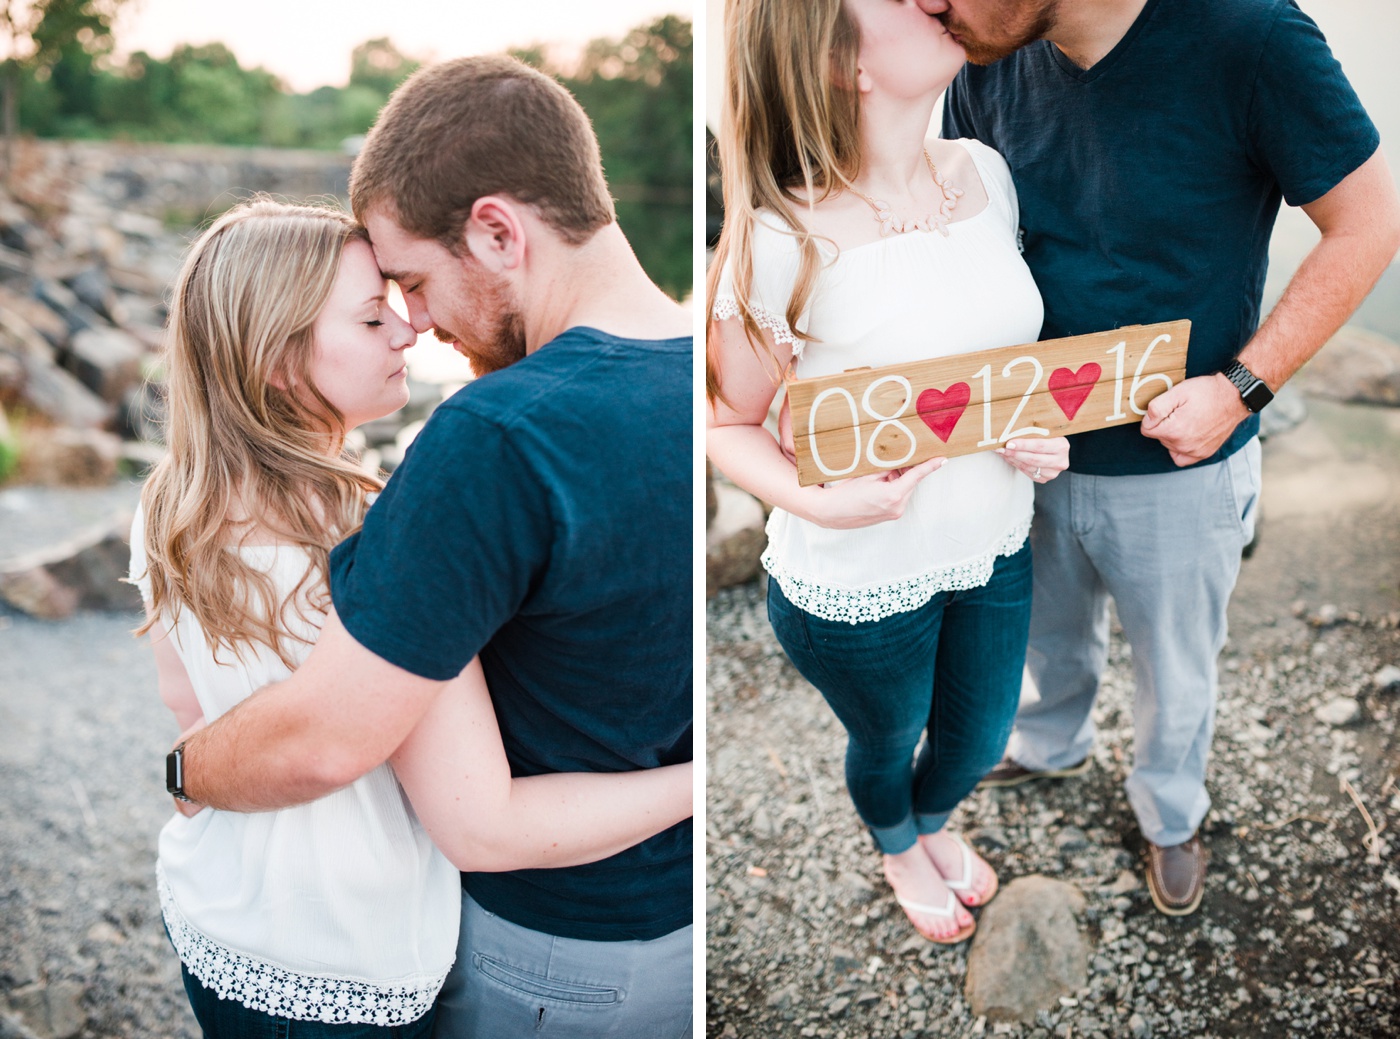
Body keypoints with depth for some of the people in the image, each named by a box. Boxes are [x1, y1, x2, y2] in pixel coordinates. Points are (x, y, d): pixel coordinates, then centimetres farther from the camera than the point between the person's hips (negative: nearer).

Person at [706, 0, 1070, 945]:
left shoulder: (986, 172, -8)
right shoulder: (784, 246, -26)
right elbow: (728, 424, -13)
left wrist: (1045, 430, -9)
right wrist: (815, 501, -30)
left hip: (993, 545, 5)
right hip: (860, 580, -5)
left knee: (979, 741, 28)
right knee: (888, 745, 25)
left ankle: (934, 822, 65)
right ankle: (898, 849, 62)